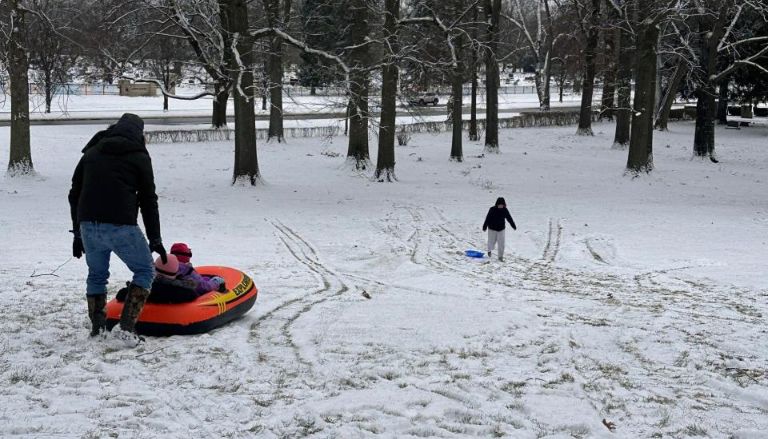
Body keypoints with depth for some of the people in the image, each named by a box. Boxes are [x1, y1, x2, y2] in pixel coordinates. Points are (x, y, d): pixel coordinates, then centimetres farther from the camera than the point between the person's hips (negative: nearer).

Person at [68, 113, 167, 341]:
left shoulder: (91, 152, 20)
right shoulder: (139, 156, 6)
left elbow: (75, 194, 20)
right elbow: (148, 200, 4)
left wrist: (77, 233, 25)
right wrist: (155, 239, 9)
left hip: (88, 226, 5)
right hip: (121, 226, -4)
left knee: (96, 274, 22)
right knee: (145, 270, 11)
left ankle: (97, 327, 16)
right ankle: (127, 325, -1)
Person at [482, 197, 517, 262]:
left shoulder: (505, 210, -5)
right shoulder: (492, 209, -15)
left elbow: (509, 218, 7)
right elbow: (487, 218, -12)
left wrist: (514, 226, 14)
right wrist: (485, 227, -10)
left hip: (501, 229, 2)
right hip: (492, 229, -2)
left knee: (501, 243, -3)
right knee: (492, 241, 10)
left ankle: (500, 256, 8)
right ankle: (489, 250, 43)